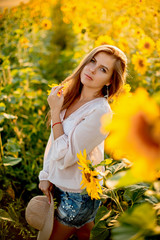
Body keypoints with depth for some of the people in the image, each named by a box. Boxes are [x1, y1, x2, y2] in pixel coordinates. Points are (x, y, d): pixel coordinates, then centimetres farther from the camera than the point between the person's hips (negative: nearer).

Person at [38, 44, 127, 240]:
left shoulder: (100, 112, -28)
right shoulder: (70, 97, -5)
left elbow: (64, 156, -25)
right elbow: (53, 141, 6)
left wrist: (55, 111, -21)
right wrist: (46, 176, 4)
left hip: (78, 196, -6)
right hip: (58, 185, 6)